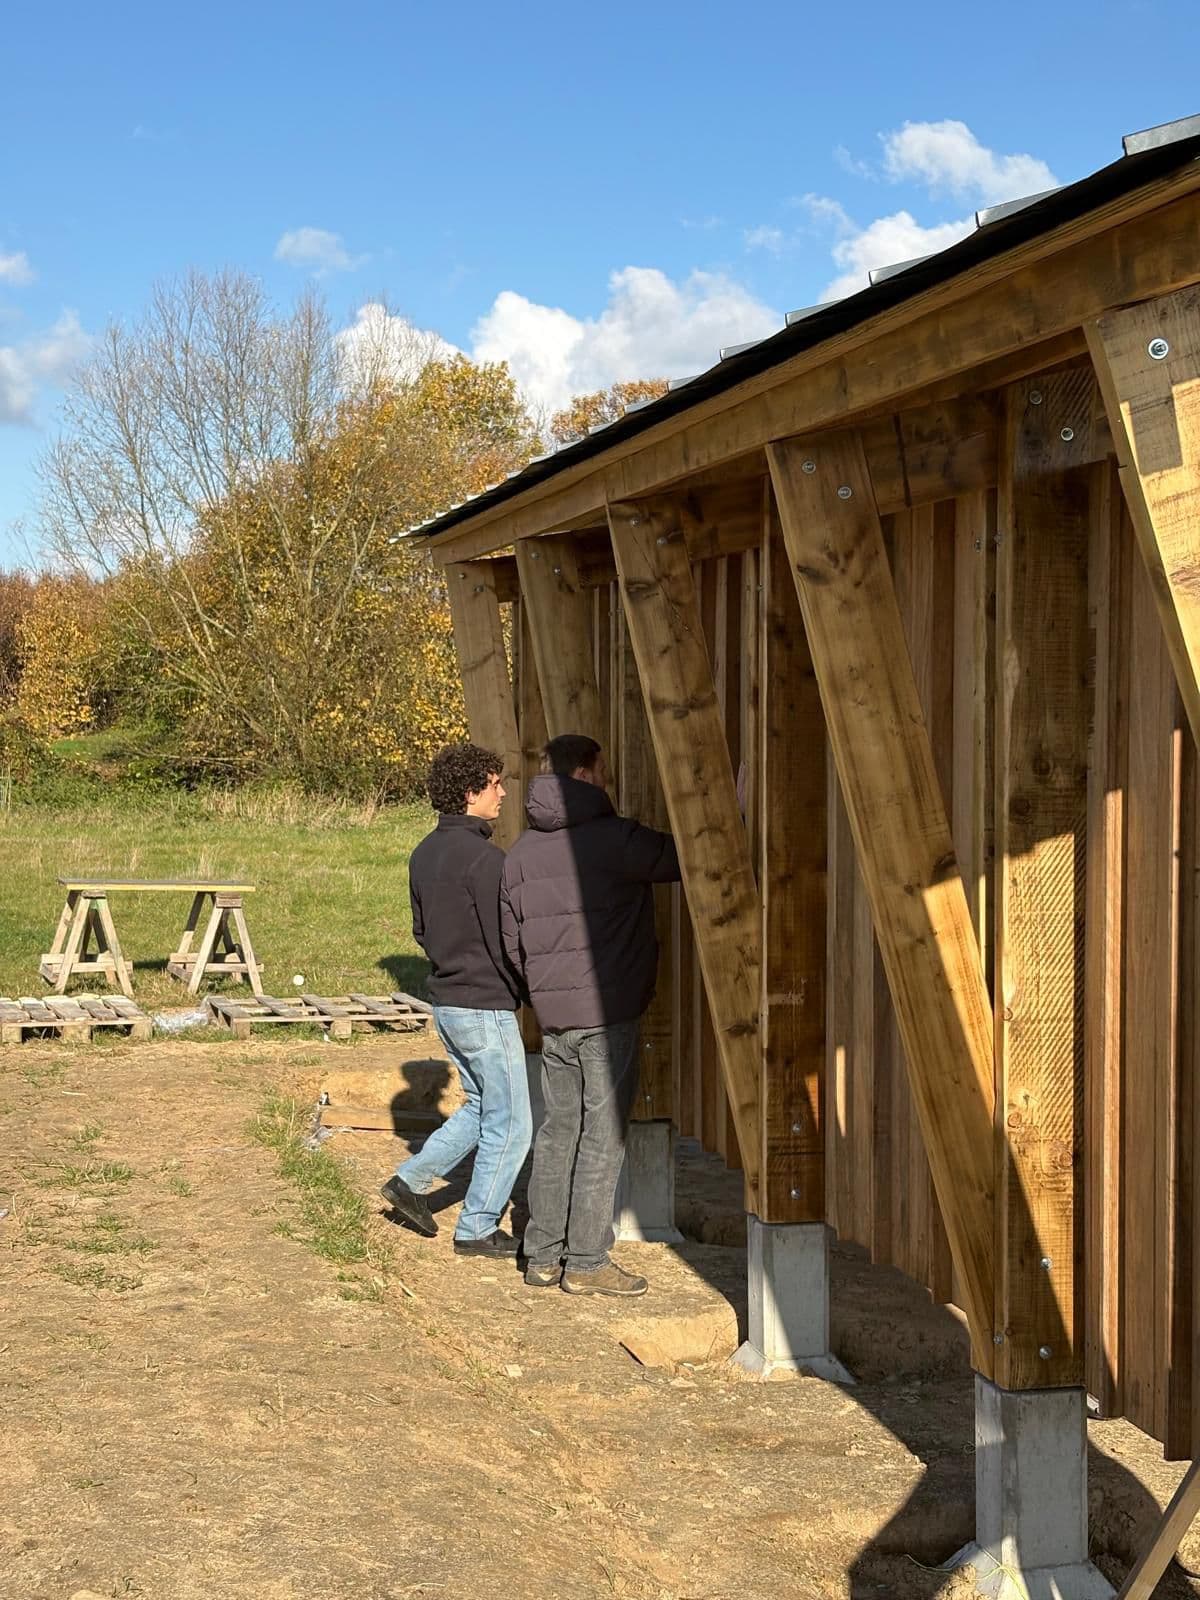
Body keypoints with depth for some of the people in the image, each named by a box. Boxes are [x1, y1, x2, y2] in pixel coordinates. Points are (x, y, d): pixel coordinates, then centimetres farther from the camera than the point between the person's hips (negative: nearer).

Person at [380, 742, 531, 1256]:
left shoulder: (424, 854, 7)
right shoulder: (484, 858, -20)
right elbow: (505, 943, -19)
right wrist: (528, 992, -4)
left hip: (445, 1001, 9)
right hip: (486, 1007, -9)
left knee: (481, 1107, 24)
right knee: (510, 1124, 5)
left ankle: (410, 1180, 20)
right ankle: (477, 1229, 12)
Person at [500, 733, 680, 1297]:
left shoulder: (522, 852, 10)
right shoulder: (612, 839, -13)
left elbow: (512, 944, 16)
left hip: (552, 1016, 7)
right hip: (607, 1013, -7)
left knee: (558, 1129, 14)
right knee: (602, 1134, 0)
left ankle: (543, 1256, 18)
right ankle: (586, 1262, 3)